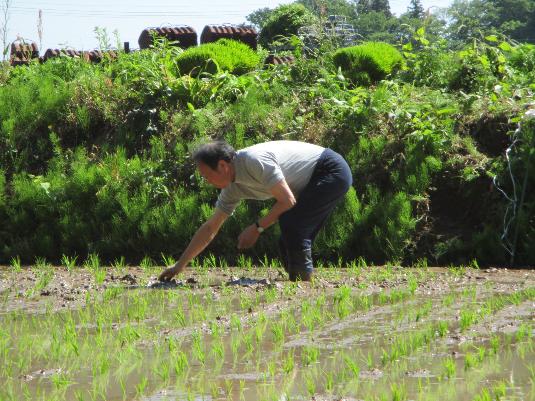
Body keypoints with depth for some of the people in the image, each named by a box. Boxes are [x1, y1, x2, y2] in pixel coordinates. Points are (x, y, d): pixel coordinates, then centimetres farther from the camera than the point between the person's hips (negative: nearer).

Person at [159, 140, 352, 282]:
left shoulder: (255, 161, -27)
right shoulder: (233, 188, 2)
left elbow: (287, 201, -25)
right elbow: (209, 228, 9)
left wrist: (257, 228, -17)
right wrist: (180, 265, 9)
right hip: (314, 183, 9)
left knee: (290, 223, -22)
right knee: (289, 242, 4)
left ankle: (303, 279, -11)